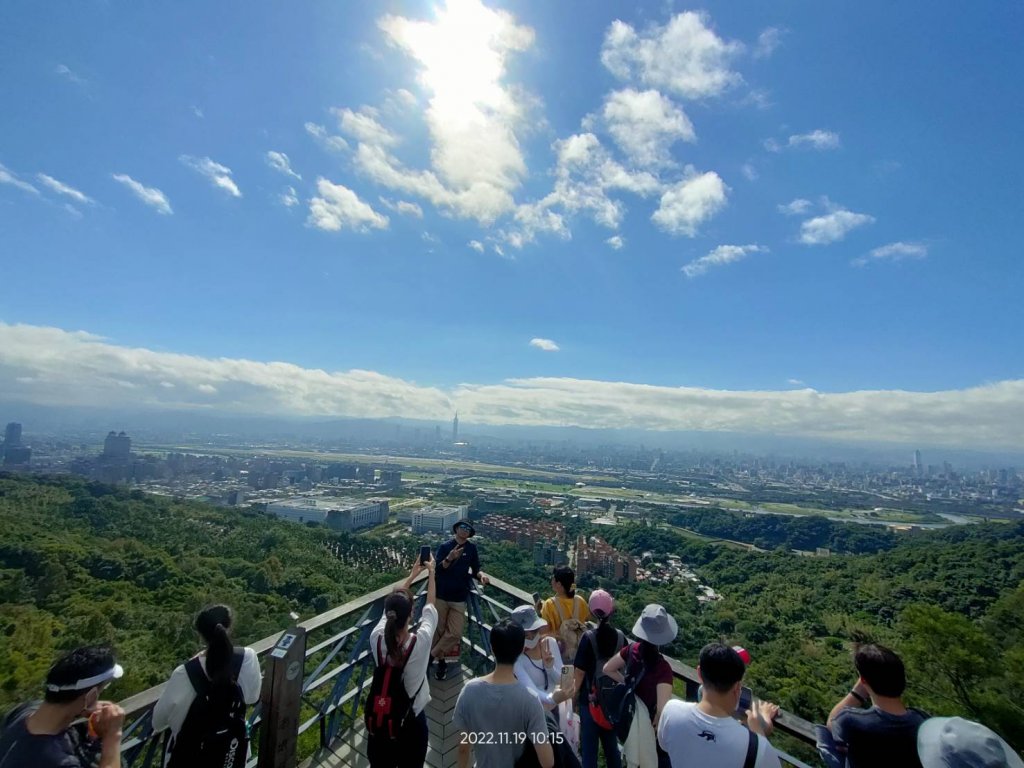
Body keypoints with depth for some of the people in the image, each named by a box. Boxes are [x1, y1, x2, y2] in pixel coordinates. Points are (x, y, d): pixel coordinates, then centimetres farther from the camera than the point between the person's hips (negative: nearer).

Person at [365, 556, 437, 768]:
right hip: (412, 719, -2)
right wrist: (431, 572, 4)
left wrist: (412, 574, 7)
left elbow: (393, 605, -4)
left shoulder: (377, 638, -21)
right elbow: (431, 605, -11)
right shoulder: (421, 641, -28)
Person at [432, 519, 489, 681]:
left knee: (455, 633, -3)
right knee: (438, 631, 8)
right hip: (441, 596, -1)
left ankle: (430, 656, 18)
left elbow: (475, 569, 5)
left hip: (459, 598, 1)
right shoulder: (445, 546, -3)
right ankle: (441, 661, 31)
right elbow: (437, 569, -12)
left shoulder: (472, 548, 2)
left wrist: (481, 575, -17)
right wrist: (449, 558, -30)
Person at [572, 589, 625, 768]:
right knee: (611, 741, 23)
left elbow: (580, 672, -16)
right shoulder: (620, 636, -8)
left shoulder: (589, 638, -20)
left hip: (590, 698, -4)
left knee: (589, 744, 11)